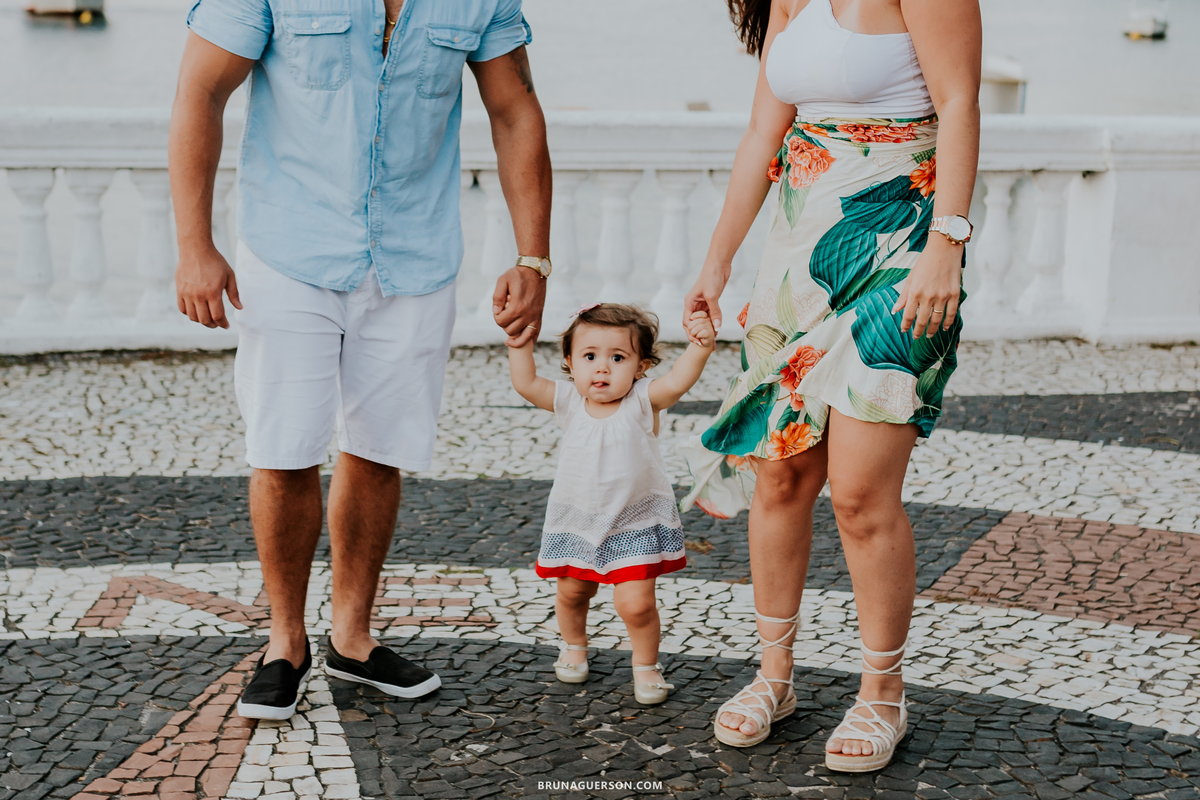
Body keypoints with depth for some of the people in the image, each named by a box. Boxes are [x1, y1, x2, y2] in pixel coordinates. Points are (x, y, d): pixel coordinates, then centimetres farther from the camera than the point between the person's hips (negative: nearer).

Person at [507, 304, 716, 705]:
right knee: (571, 593, 19)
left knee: (636, 603, -10)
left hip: (635, 524, -3)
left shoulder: (643, 400, -18)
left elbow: (678, 381, -34)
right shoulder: (568, 401, -9)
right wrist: (520, 340, -22)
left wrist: (699, 347, -50)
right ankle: (574, 646, 50)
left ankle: (646, 665, 18)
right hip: (576, 521, 3)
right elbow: (525, 383, -14)